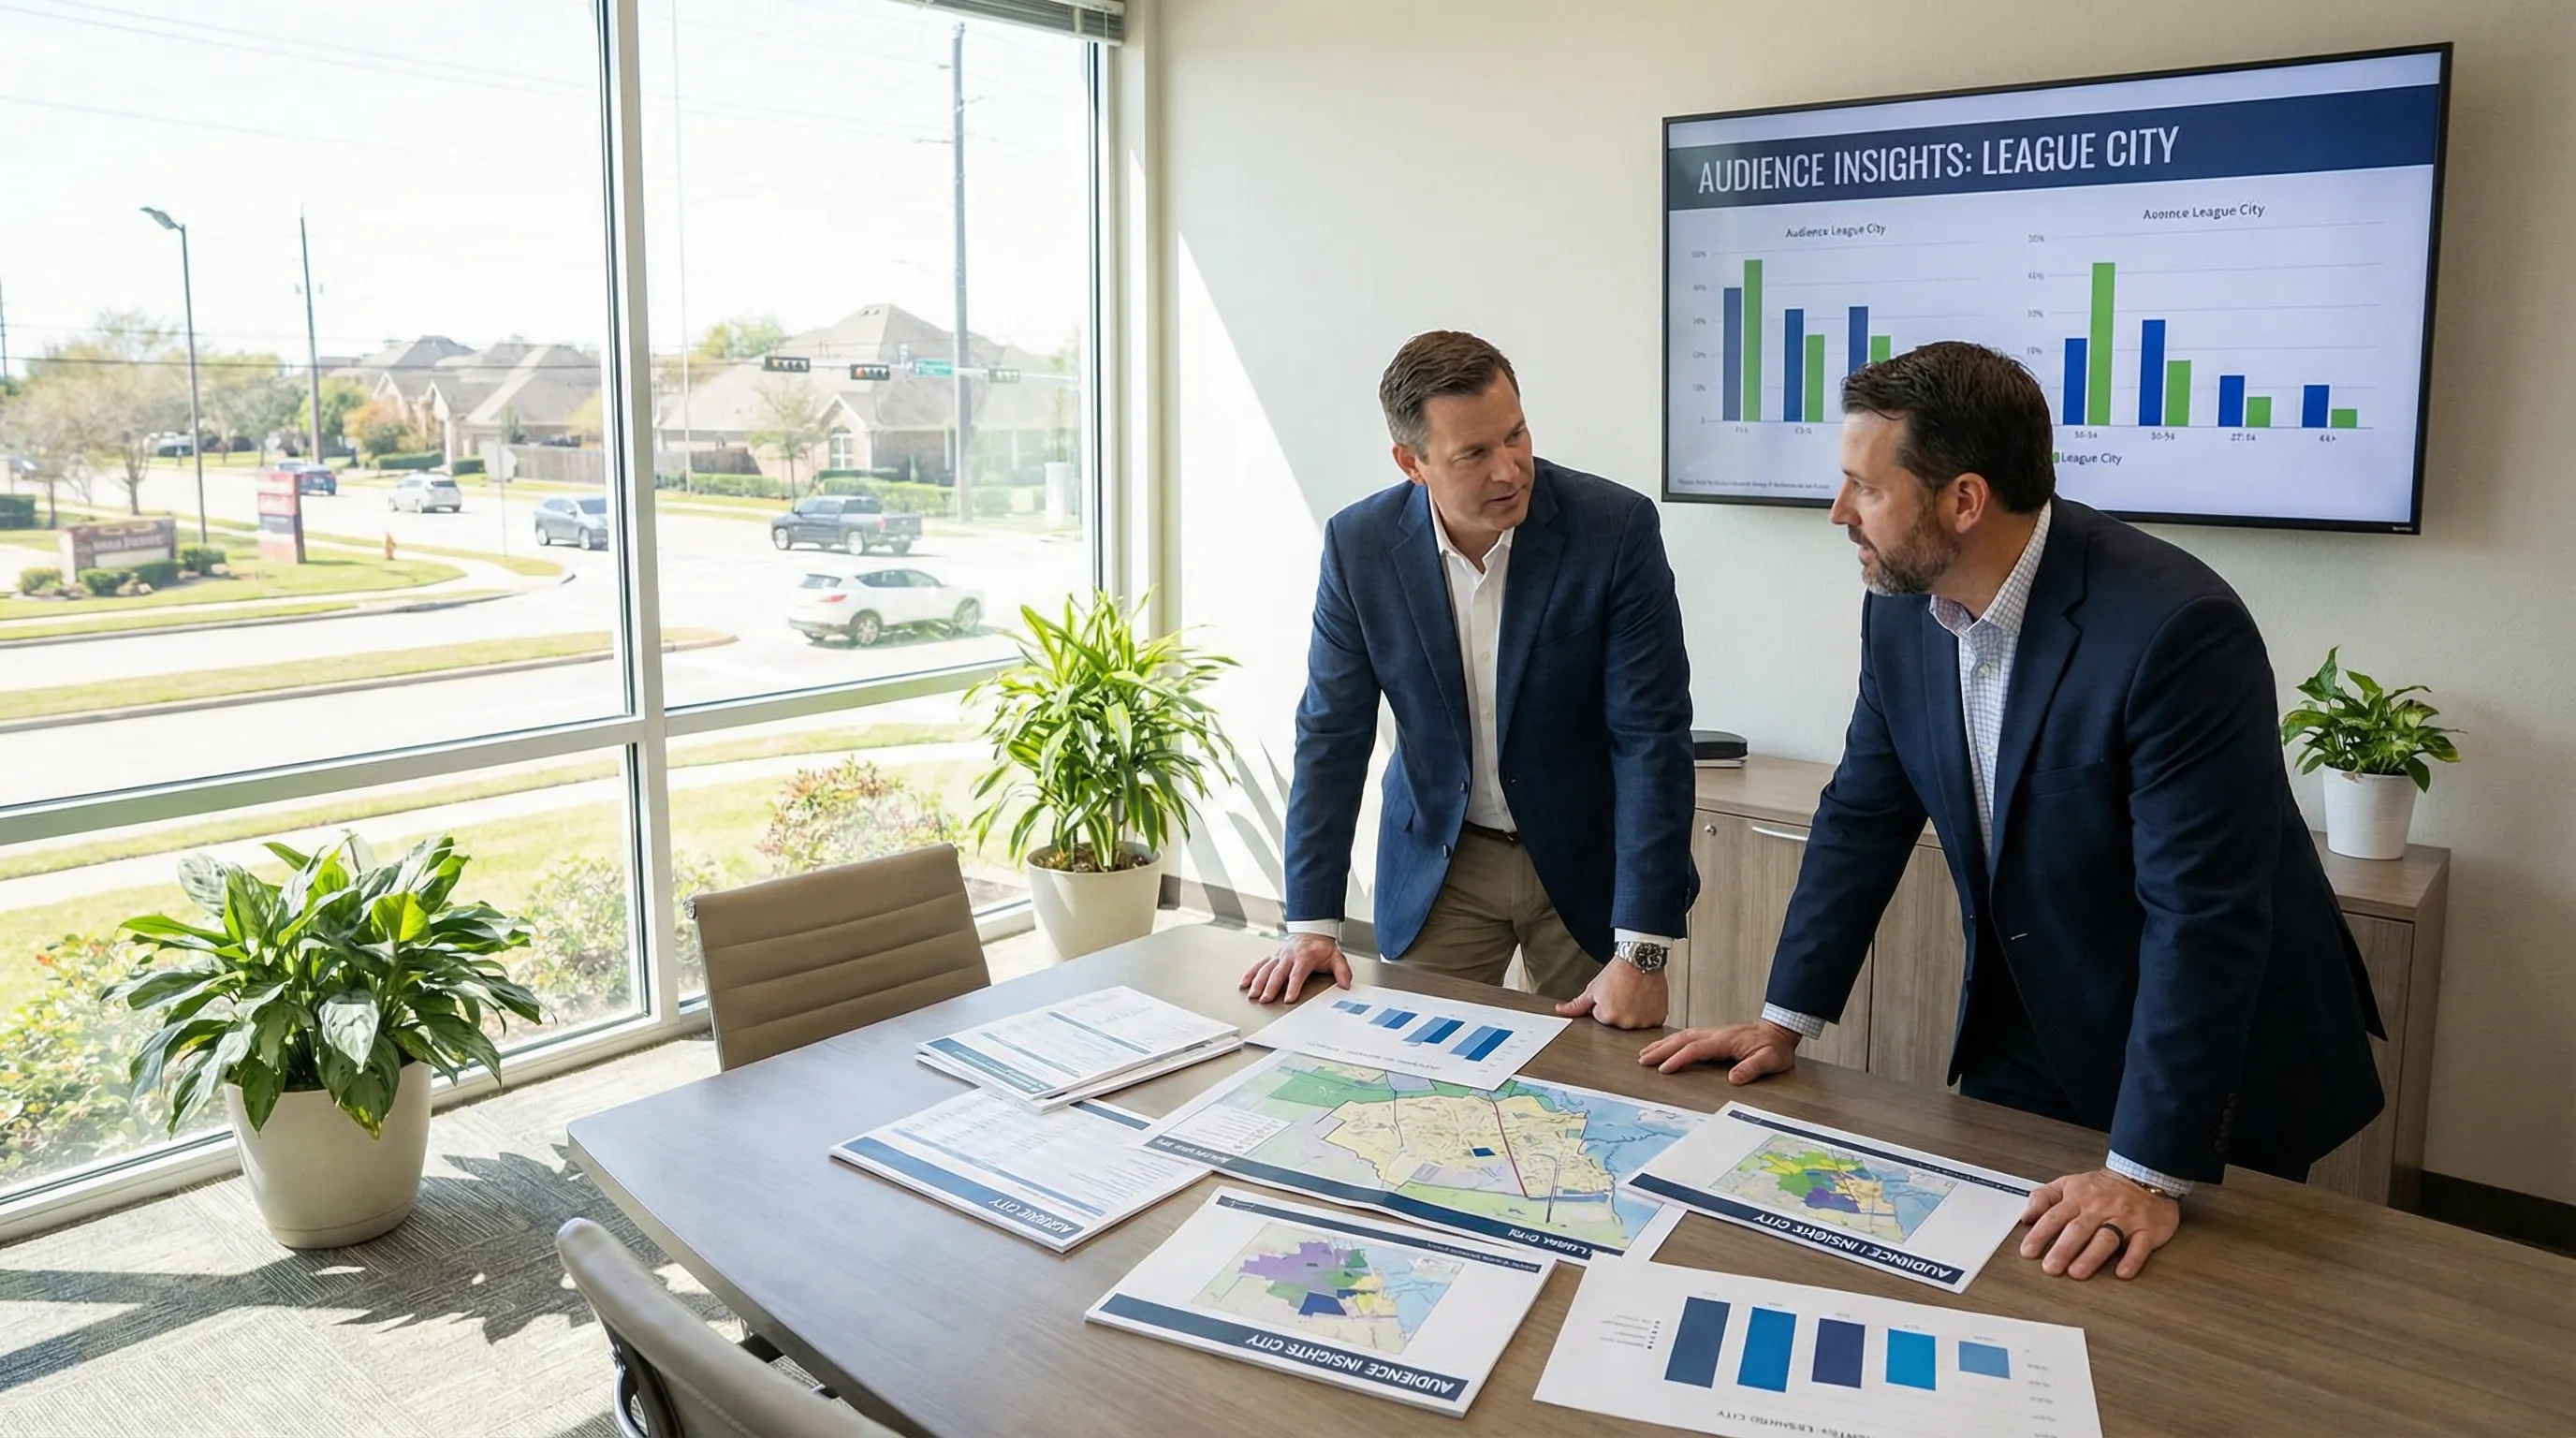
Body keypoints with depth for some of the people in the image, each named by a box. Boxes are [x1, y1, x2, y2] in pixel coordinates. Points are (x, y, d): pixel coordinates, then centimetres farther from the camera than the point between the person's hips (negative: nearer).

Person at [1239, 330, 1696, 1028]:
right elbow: (1333, 736, -7)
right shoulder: (1360, 544, -12)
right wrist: (1311, 924, -12)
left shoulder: (1616, 527, -19)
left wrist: (1641, 951, -23)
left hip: (1585, 863, -1)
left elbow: (1651, 737, -19)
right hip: (1436, 864, 2)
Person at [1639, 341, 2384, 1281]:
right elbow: (1863, 817, 2)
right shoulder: (1901, 611, -8)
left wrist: (2150, 1176, -29)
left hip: (2213, 1064, -5)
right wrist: (1786, 1020, 1)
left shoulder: (2177, 628, -29)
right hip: (2024, 1041, 6)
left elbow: (2204, 911, -30)